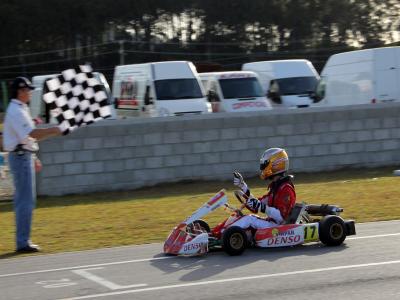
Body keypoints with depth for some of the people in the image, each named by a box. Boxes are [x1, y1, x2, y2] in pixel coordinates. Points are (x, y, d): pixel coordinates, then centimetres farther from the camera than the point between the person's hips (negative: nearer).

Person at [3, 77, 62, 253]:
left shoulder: (21, 110, 17)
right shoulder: (16, 111, -16)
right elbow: (31, 134, -26)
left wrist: (33, 158, 22)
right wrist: (53, 131, -21)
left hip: (23, 157, 11)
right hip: (21, 157, -11)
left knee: (22, 200, 12)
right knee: (26, 200, -10)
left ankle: (22, 241, 16)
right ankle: (23, 242, -9)